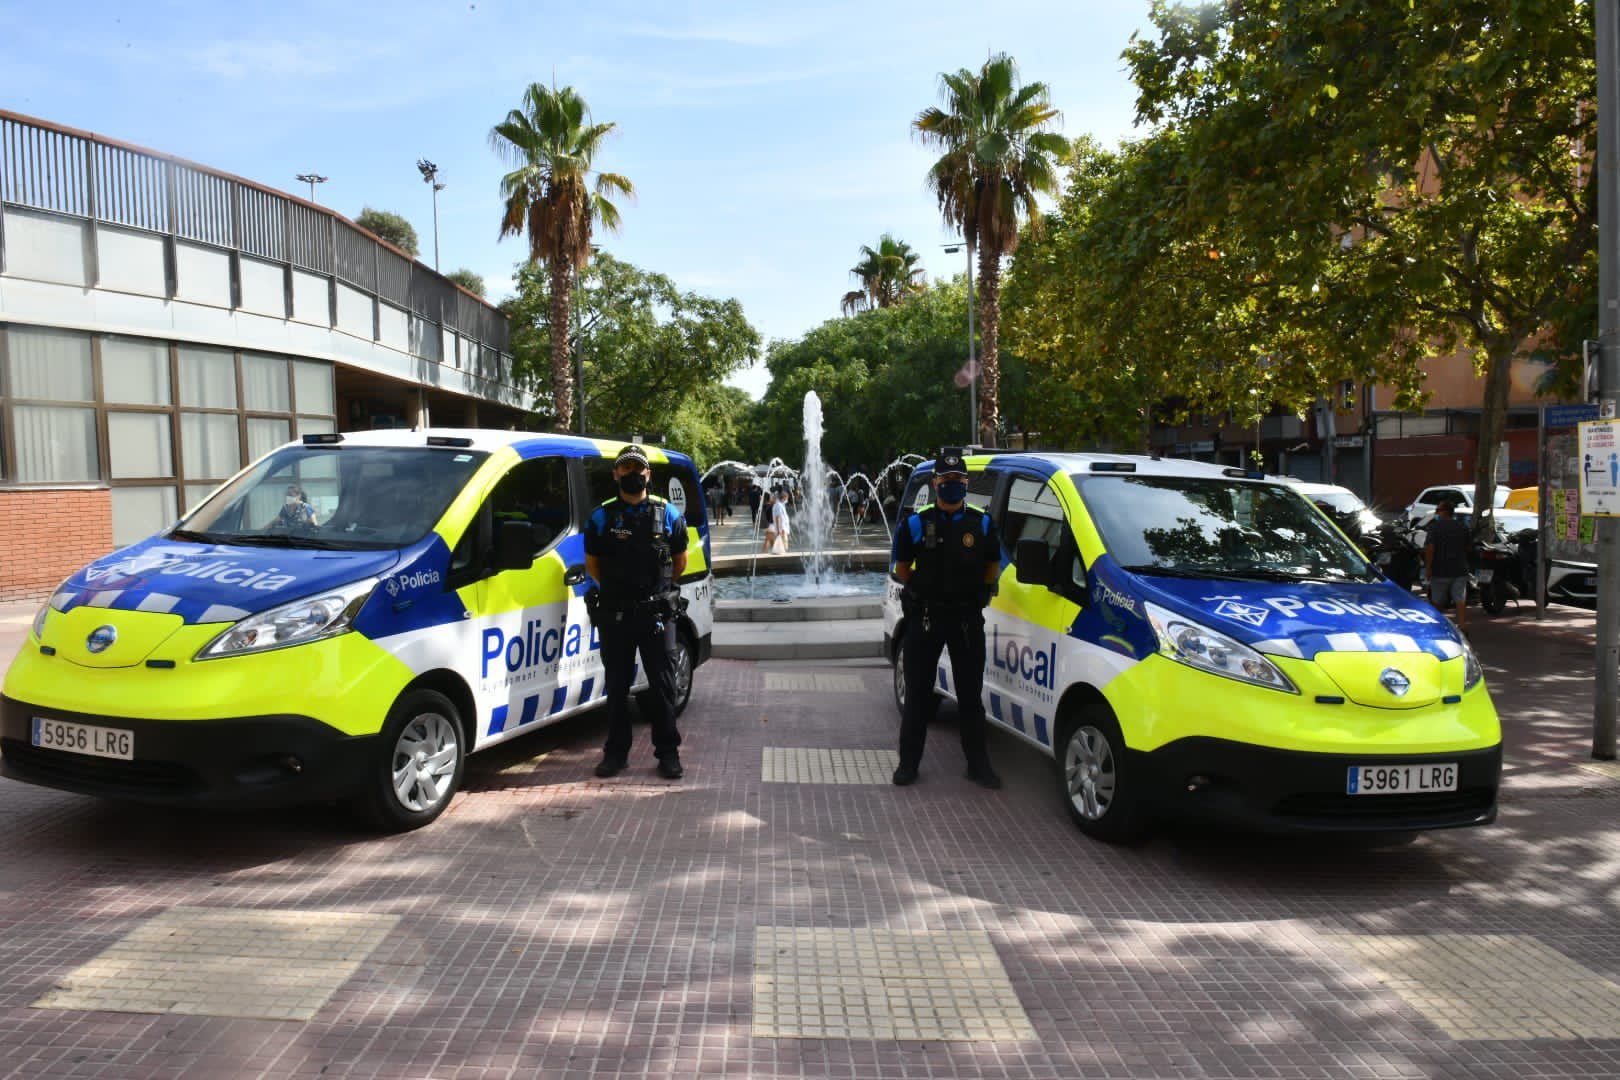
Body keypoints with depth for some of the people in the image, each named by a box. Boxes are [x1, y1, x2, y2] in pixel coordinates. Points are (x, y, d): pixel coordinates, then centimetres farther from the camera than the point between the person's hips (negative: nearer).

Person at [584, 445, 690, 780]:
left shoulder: (668, 515, 5)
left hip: (657, 613, -1)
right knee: (616, 685, 8)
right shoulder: (601, 517, 5)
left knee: (662, 683, 2)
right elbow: (592, 564, 14)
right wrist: (614, 589, 12)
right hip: (614, 614, 1)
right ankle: (616, 751, 19)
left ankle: (668, 752, 11)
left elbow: (680, 562, 14)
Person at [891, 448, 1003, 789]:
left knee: (970, 694, 8)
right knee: (917, 693, 6)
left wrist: (975, 591, 5)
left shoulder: (982, 524, 2)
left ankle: (978, 763, 18)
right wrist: (926, 589, 4)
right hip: (924, 616, -1)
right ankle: (908, 762, 15)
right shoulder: (916, 524, -1)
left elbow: (992, 567, 14)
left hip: (968, 617, 1)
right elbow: (902, 568, 9)